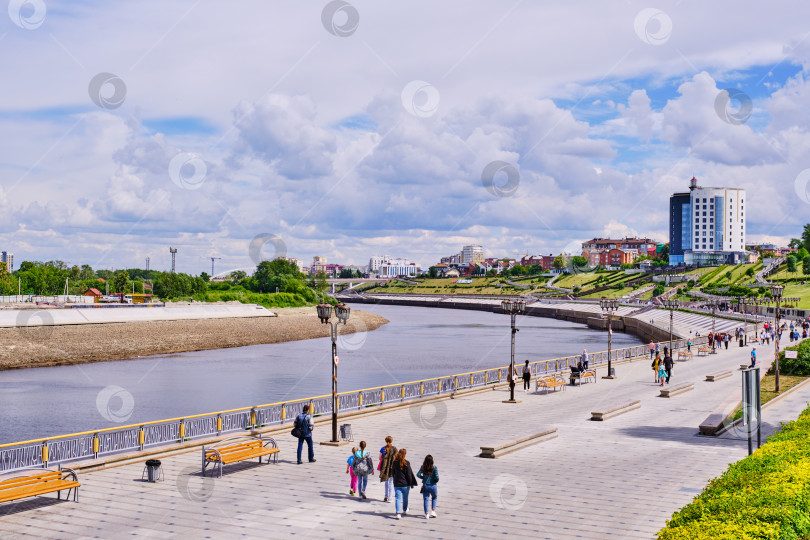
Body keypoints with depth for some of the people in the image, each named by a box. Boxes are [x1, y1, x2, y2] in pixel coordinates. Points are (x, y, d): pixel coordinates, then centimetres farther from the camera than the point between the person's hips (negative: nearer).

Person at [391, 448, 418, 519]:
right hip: (405, 484, -2)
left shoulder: (395, 463, -2)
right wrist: (411, 483, 0)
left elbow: (392, 473, 9)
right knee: (405, 498, 18)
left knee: (398, 498, 1)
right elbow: (409, 474, -9)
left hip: (397, 484, 2)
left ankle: (398, 513, -12)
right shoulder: (406, 463, -13)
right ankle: (405, 510, 35)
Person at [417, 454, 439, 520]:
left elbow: (418, 474, -9)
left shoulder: (423, 467, -7)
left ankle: (426, 514, 9)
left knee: (426, 499, 10)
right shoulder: (434, 467, -15)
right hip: (433, 485, -1)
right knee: (434, 498, 22)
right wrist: (436, 481, 4)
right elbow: (437, 477, -17)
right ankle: (433, 511, 15)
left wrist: (423, 478, 8)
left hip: (425, 486, 2)